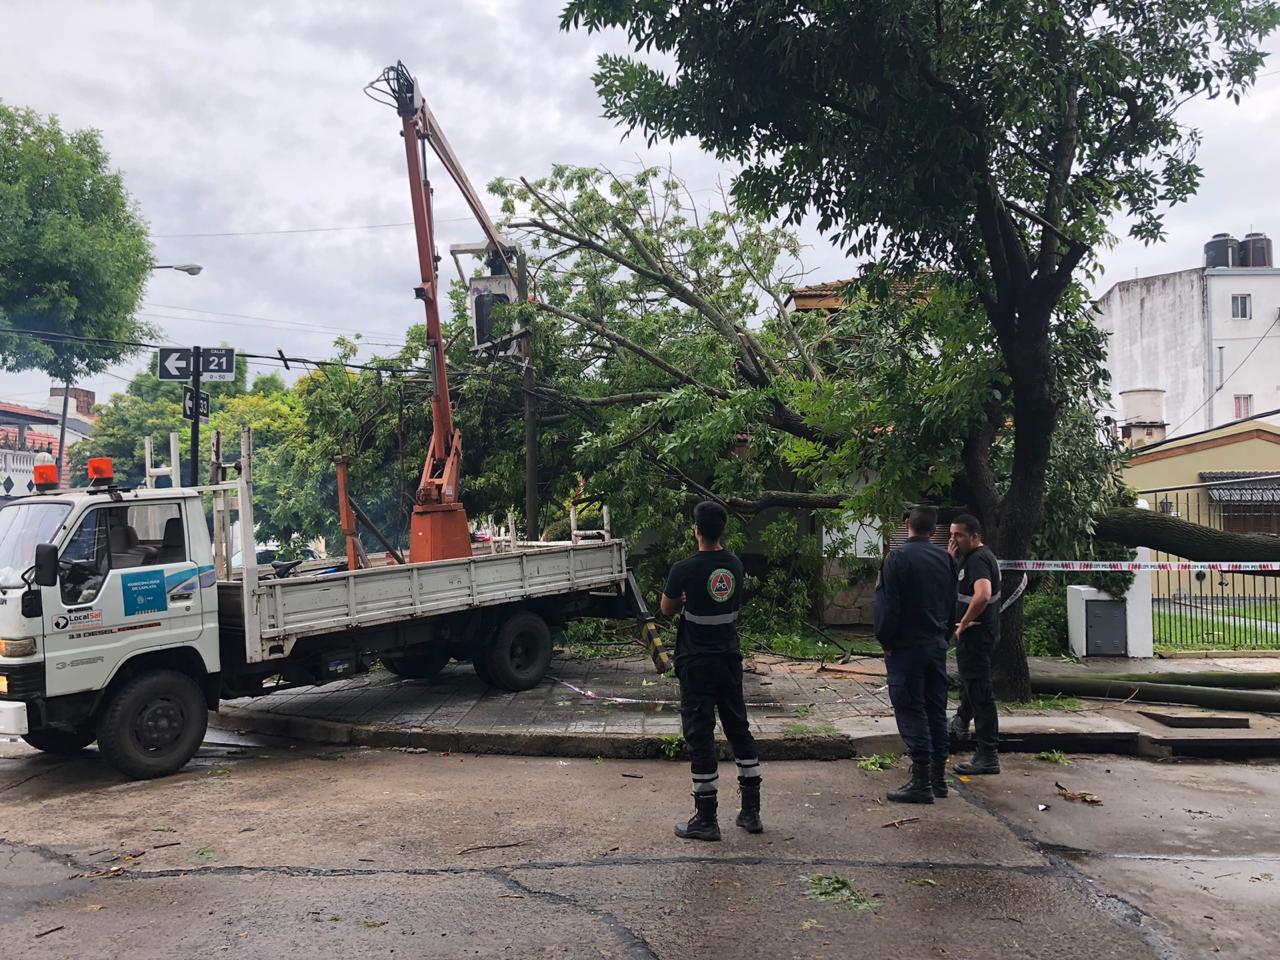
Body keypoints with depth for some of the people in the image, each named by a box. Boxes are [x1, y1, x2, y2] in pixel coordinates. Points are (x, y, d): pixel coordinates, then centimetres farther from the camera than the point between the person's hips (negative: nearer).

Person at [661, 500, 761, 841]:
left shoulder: (684, 570, -16)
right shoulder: (735, 565, 2)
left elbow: (667, 609, -3)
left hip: (696, 662, -6)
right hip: (730, 657, 6)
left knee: (700, 735, 1)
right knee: (739, 728, 14)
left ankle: (706, 819, 6)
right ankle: (751, 811, 21)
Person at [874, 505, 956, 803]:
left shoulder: (898, 557, -14)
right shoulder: (945, 558, 6)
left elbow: (888, 605, -16)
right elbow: (952, 603, 13)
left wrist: (885, 641, -4)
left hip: (906, 647, -6)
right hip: (937, 645, 7)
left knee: (911, 711, -3)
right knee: (936, 710, 13)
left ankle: (921, 781, -2)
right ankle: (938, 776, 20)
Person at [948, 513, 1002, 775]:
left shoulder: (978, 559, -20)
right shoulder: (969, 557, 12)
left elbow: (983, 594, -36)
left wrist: (964, 623, -25)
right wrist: (952, 559, 0)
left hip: (975, 634, -11)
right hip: (972, 634, 11)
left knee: (979, 690, -7)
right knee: (968, 681, 30)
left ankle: (988, 756, -3)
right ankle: (961, 722, 53)